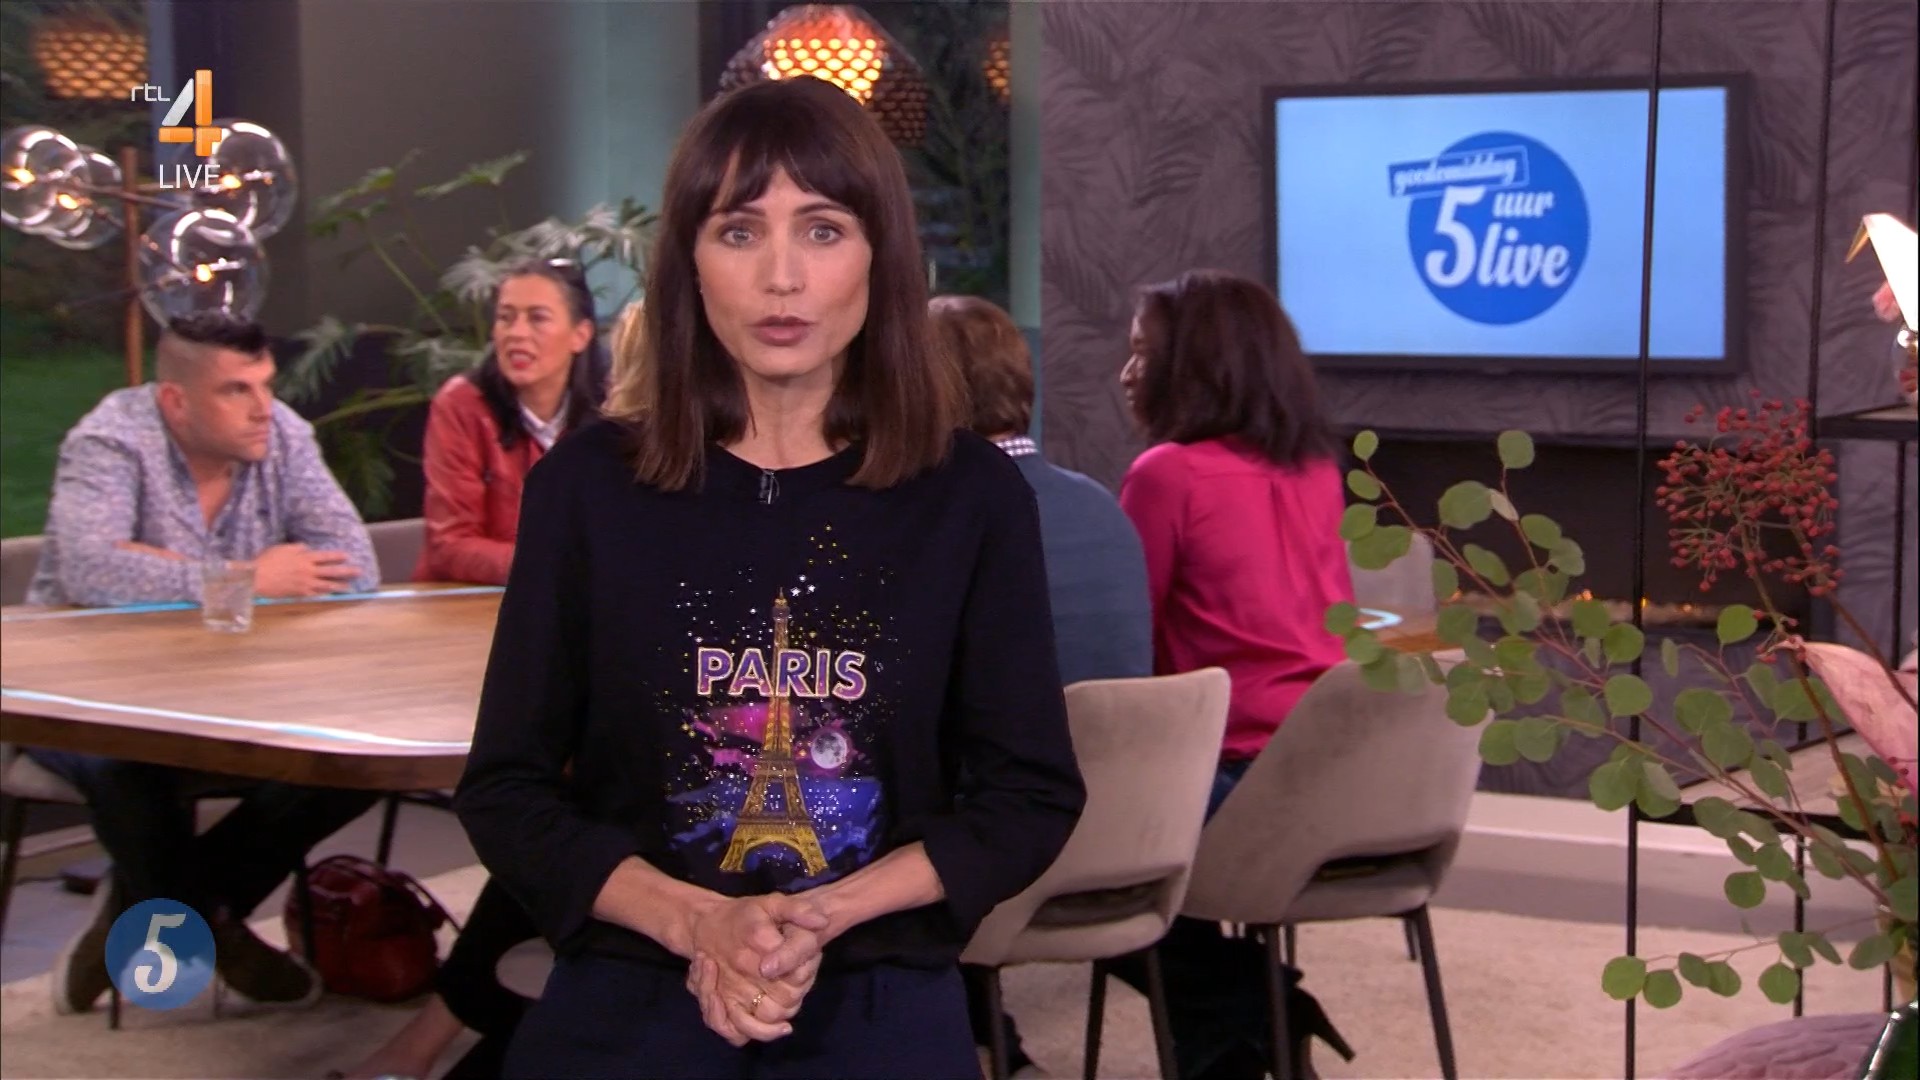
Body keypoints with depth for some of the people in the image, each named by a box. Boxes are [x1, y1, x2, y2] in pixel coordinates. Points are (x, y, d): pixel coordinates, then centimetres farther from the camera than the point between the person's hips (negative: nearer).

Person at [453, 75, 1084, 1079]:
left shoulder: (971, 495, -5)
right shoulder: (586, 484, -4)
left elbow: (1030, 793, -1)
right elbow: (506, 789, -2)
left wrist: (828, 913, -15)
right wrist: (696, 922, -17)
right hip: (625, 999, 0)